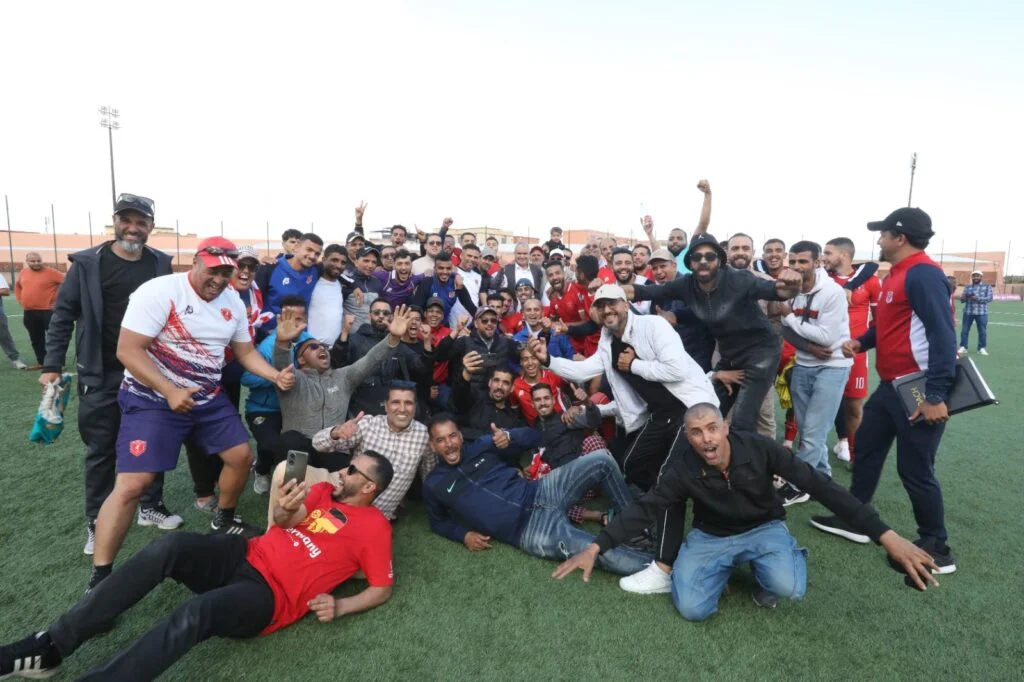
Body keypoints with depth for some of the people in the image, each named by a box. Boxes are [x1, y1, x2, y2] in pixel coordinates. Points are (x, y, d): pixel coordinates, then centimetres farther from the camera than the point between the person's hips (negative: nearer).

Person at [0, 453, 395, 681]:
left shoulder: (374, 526, -3)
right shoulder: (324, 491, 16)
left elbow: (383, 587, -3)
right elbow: (282, 523, 15)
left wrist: (338, 608, -18)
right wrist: (286, 510, -10)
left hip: (271, 595, -6)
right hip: (247, 556, 6)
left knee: (197, 614, -35)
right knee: (170, 547, -20)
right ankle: (51, 646, -13)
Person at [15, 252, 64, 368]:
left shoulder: (51, 272, -9)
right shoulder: (23, 273, 10)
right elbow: (17, 286, 29)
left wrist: (58, 299, -10)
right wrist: (20, 300, 16)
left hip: (47, 311, -7)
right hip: (29, 313, 7)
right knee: (36, 339, 14)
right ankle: (41, 362, 24)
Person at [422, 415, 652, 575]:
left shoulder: (482, 446, 9)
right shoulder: (433, 486, 4)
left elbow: (534, 437, 13)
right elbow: (438, 522, 20)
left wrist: (509, 436, -10)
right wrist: (465, 535, 0)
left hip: (541, 493, 5)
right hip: (530, 531, -4)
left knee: (601, 460, -12)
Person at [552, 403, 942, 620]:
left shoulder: (759, 449, -23)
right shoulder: (684, 471, -22)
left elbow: (821, 487, -22)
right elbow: (643, 509, -17)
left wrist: (886, 536, -29)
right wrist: (596, 547, -22)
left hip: (764, 528, -1)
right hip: (711, 537, 1)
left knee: (788, 588, -32)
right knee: (692, 609, -18)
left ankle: (763, 570, 6)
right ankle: (728, 568, 13)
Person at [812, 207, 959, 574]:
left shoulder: (924, 274, -18)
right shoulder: (895, 274, 12)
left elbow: (943, 335, -24)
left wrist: (936, 395, -26)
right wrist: (861, 341, 3)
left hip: (920, 391, -10)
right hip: (891, 386, 10)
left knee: (915, 471, 1)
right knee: (866, 449, 15)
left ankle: (936, 549, 21)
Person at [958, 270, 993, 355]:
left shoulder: (987, 286, 8)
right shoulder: (967, 287, 12)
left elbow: (989, 298, -4)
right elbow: (962, 300, 8)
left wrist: (977, 298, -18)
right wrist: (963, 297, -16)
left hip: (981, 312, -1)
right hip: (968, 312, 1)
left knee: (982, 331, 0)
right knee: (964, 330, 0)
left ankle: (982, 348, 7)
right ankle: (963, 347, 6)